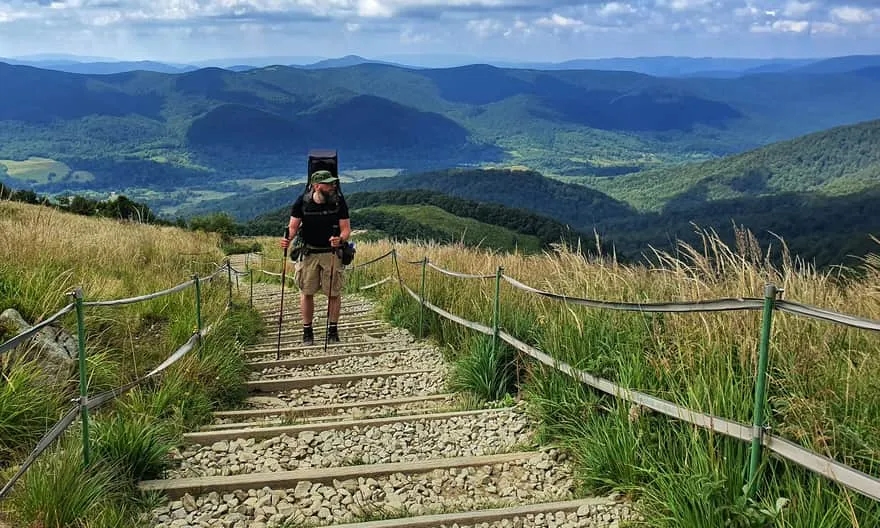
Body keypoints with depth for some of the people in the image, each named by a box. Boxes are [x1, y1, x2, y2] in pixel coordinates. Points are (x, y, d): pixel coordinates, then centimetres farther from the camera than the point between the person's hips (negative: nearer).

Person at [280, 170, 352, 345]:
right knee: (306, 292, 6)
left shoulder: (339, 201, -9)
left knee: (334, 293, 3)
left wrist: (340, 239, -29)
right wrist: (287, 239, -24)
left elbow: (346, 229, -7)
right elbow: (293, 226, -3)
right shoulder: (302, 201, -7)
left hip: (331, 252, -1)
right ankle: (307, 331, 18)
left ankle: (333, 330, 19)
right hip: (308, 252, 1)